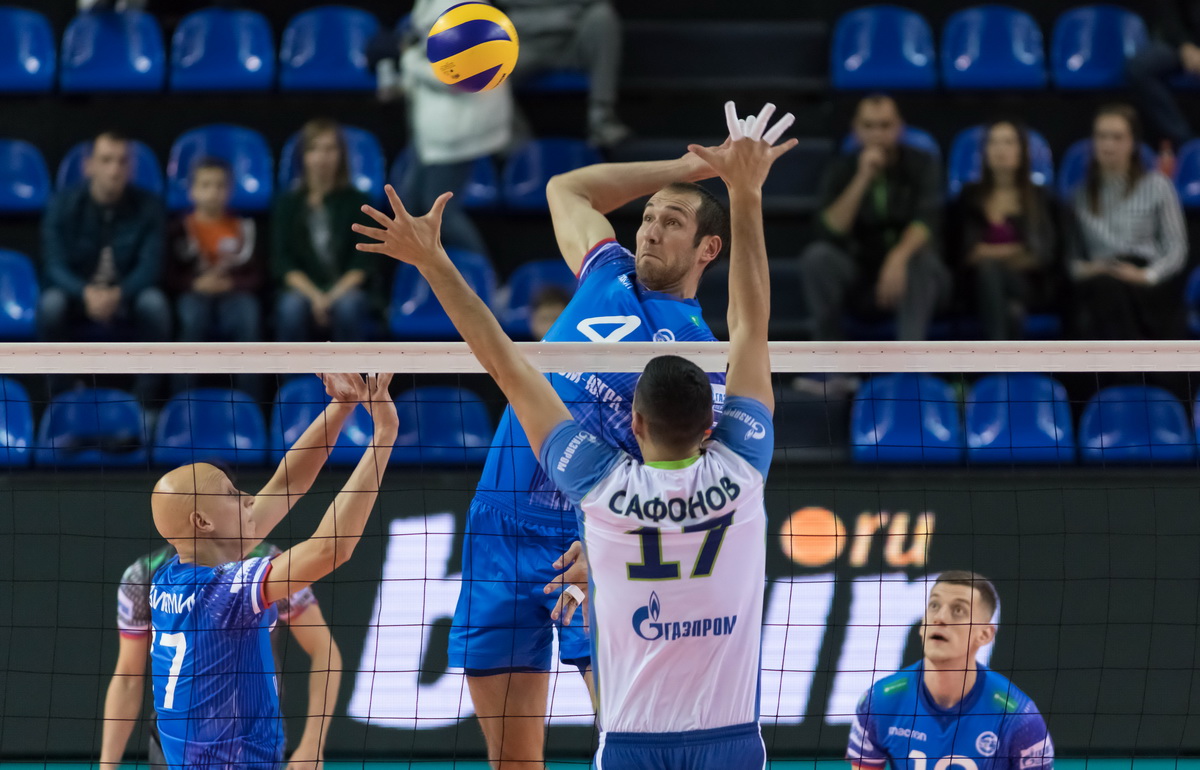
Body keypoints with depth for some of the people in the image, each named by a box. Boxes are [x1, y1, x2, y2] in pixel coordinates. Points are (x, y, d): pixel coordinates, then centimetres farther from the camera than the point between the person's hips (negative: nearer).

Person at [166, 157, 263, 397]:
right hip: (194, 294, -1)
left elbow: (256, 276, 8)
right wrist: (197, 284, -15)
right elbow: (169, 276, 3)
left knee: (248, 315, -35)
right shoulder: (180, 229, 11)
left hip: (234, 292, 1)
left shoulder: (244, 227, 15)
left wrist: (229, 283, -11)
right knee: (193, 316, -38)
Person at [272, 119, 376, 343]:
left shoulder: (357, 202, 5)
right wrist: (314, 297, -16)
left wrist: (334, 297, -17)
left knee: (348, 306, -36)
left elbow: (364, 262, -1)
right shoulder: (287, 204, 8)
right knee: (291, 308, -35)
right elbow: (282, 262, 1)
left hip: (347, 289, 0)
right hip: (302, 288, 0)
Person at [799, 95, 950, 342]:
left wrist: (898, 258, -41)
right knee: (817, 256, -27)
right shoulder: (842, 170, -1)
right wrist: (862, 179, -24)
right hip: (861, 280, 2)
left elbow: (927, 220, -21)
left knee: (922, 258, -36)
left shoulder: (922, 164, -4)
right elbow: (830, 232, -15)